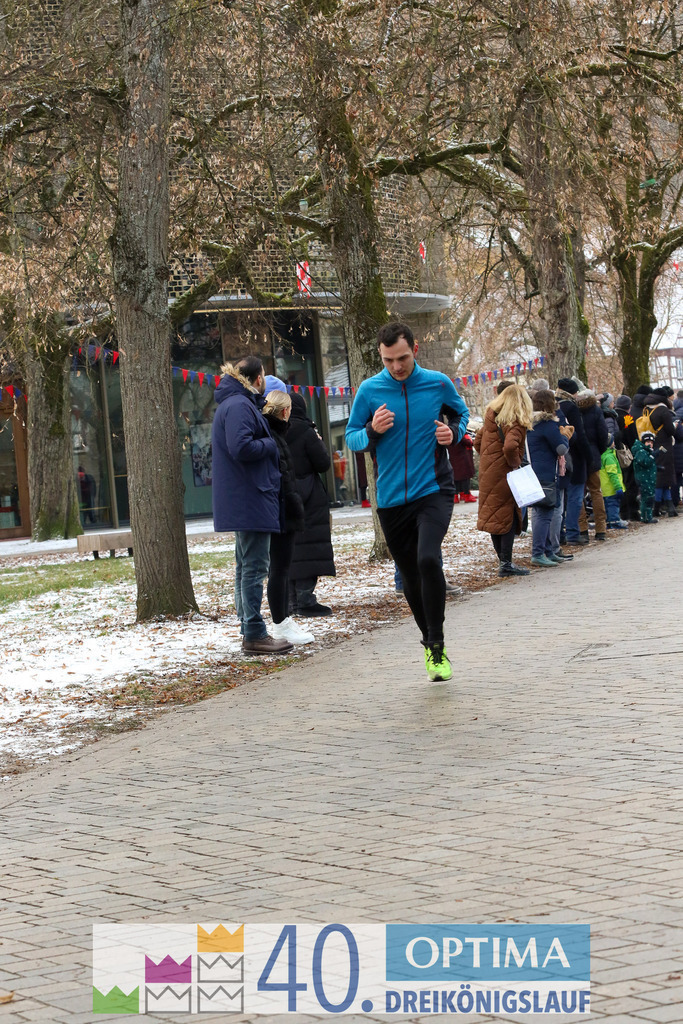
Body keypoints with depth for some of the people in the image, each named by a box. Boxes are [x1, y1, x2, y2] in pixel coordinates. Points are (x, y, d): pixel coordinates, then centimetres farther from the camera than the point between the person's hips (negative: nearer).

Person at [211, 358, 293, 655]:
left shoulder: (238, 404, 18)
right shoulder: (239, 406, -15)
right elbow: (241, 447, -26)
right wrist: (272, 445, -11)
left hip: (243, 502, 11)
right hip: (250, 500, -11)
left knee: (247, 566, 14)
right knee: (254, 566, -9)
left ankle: (250, 631, 19)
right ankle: (254, 634, -9)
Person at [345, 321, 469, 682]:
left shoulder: (438, 384, -1)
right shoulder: (369, 390, -1)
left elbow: (460, 413, 17)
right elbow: (351, 437, 6)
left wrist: (453, 431, -5)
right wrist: (372, 431, -15)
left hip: (434, 490, -2)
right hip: (392, 498, 2)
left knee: (428, 559, -25)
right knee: (411, 578, 9)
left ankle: (437, 647, -13)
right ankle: (429, 642, 33)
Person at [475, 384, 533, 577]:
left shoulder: (490, 418, 8)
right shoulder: (517, 423, -15)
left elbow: (477, 441, 15)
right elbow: (510, 447, -30)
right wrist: (516, 464, -14)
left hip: (487, 474, 7)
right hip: (504, 475, -7)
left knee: (493, 516, 12)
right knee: (508, 518, -2)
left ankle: (504, 561, 18)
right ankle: (506, 564, -4)